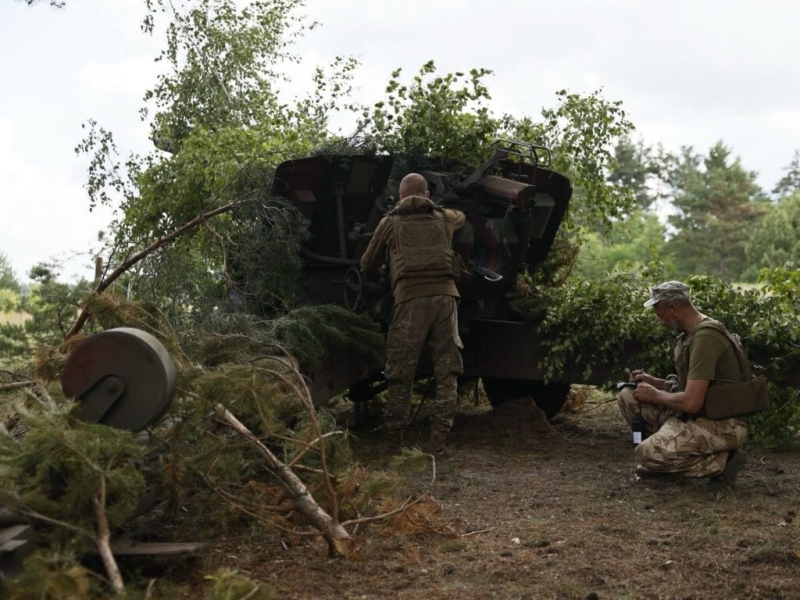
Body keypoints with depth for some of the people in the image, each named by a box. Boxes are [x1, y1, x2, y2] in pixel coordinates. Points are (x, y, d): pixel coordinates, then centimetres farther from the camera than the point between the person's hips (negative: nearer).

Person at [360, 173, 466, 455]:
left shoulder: (390, 222, 15)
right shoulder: (443, 218, 22)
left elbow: (368, 266, 23)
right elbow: (461, 217, 48)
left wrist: (373, 279, 45)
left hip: (410, 297, -2)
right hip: (445, 294, 2)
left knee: (400, 372, 6)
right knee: (447, 370, 5)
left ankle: (395, 438, 8)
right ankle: (439, 437, -2)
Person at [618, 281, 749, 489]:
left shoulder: (706, 337, -22)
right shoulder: (691, 333, 10)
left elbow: (691, 402, -27)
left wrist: (654, 395, -9)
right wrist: (654, 382, 10)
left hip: (722, 425, -10)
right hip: (701, 416, 10)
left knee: (647, 454, -24)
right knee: (628, 397, 5)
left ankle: (721, 461, -7)